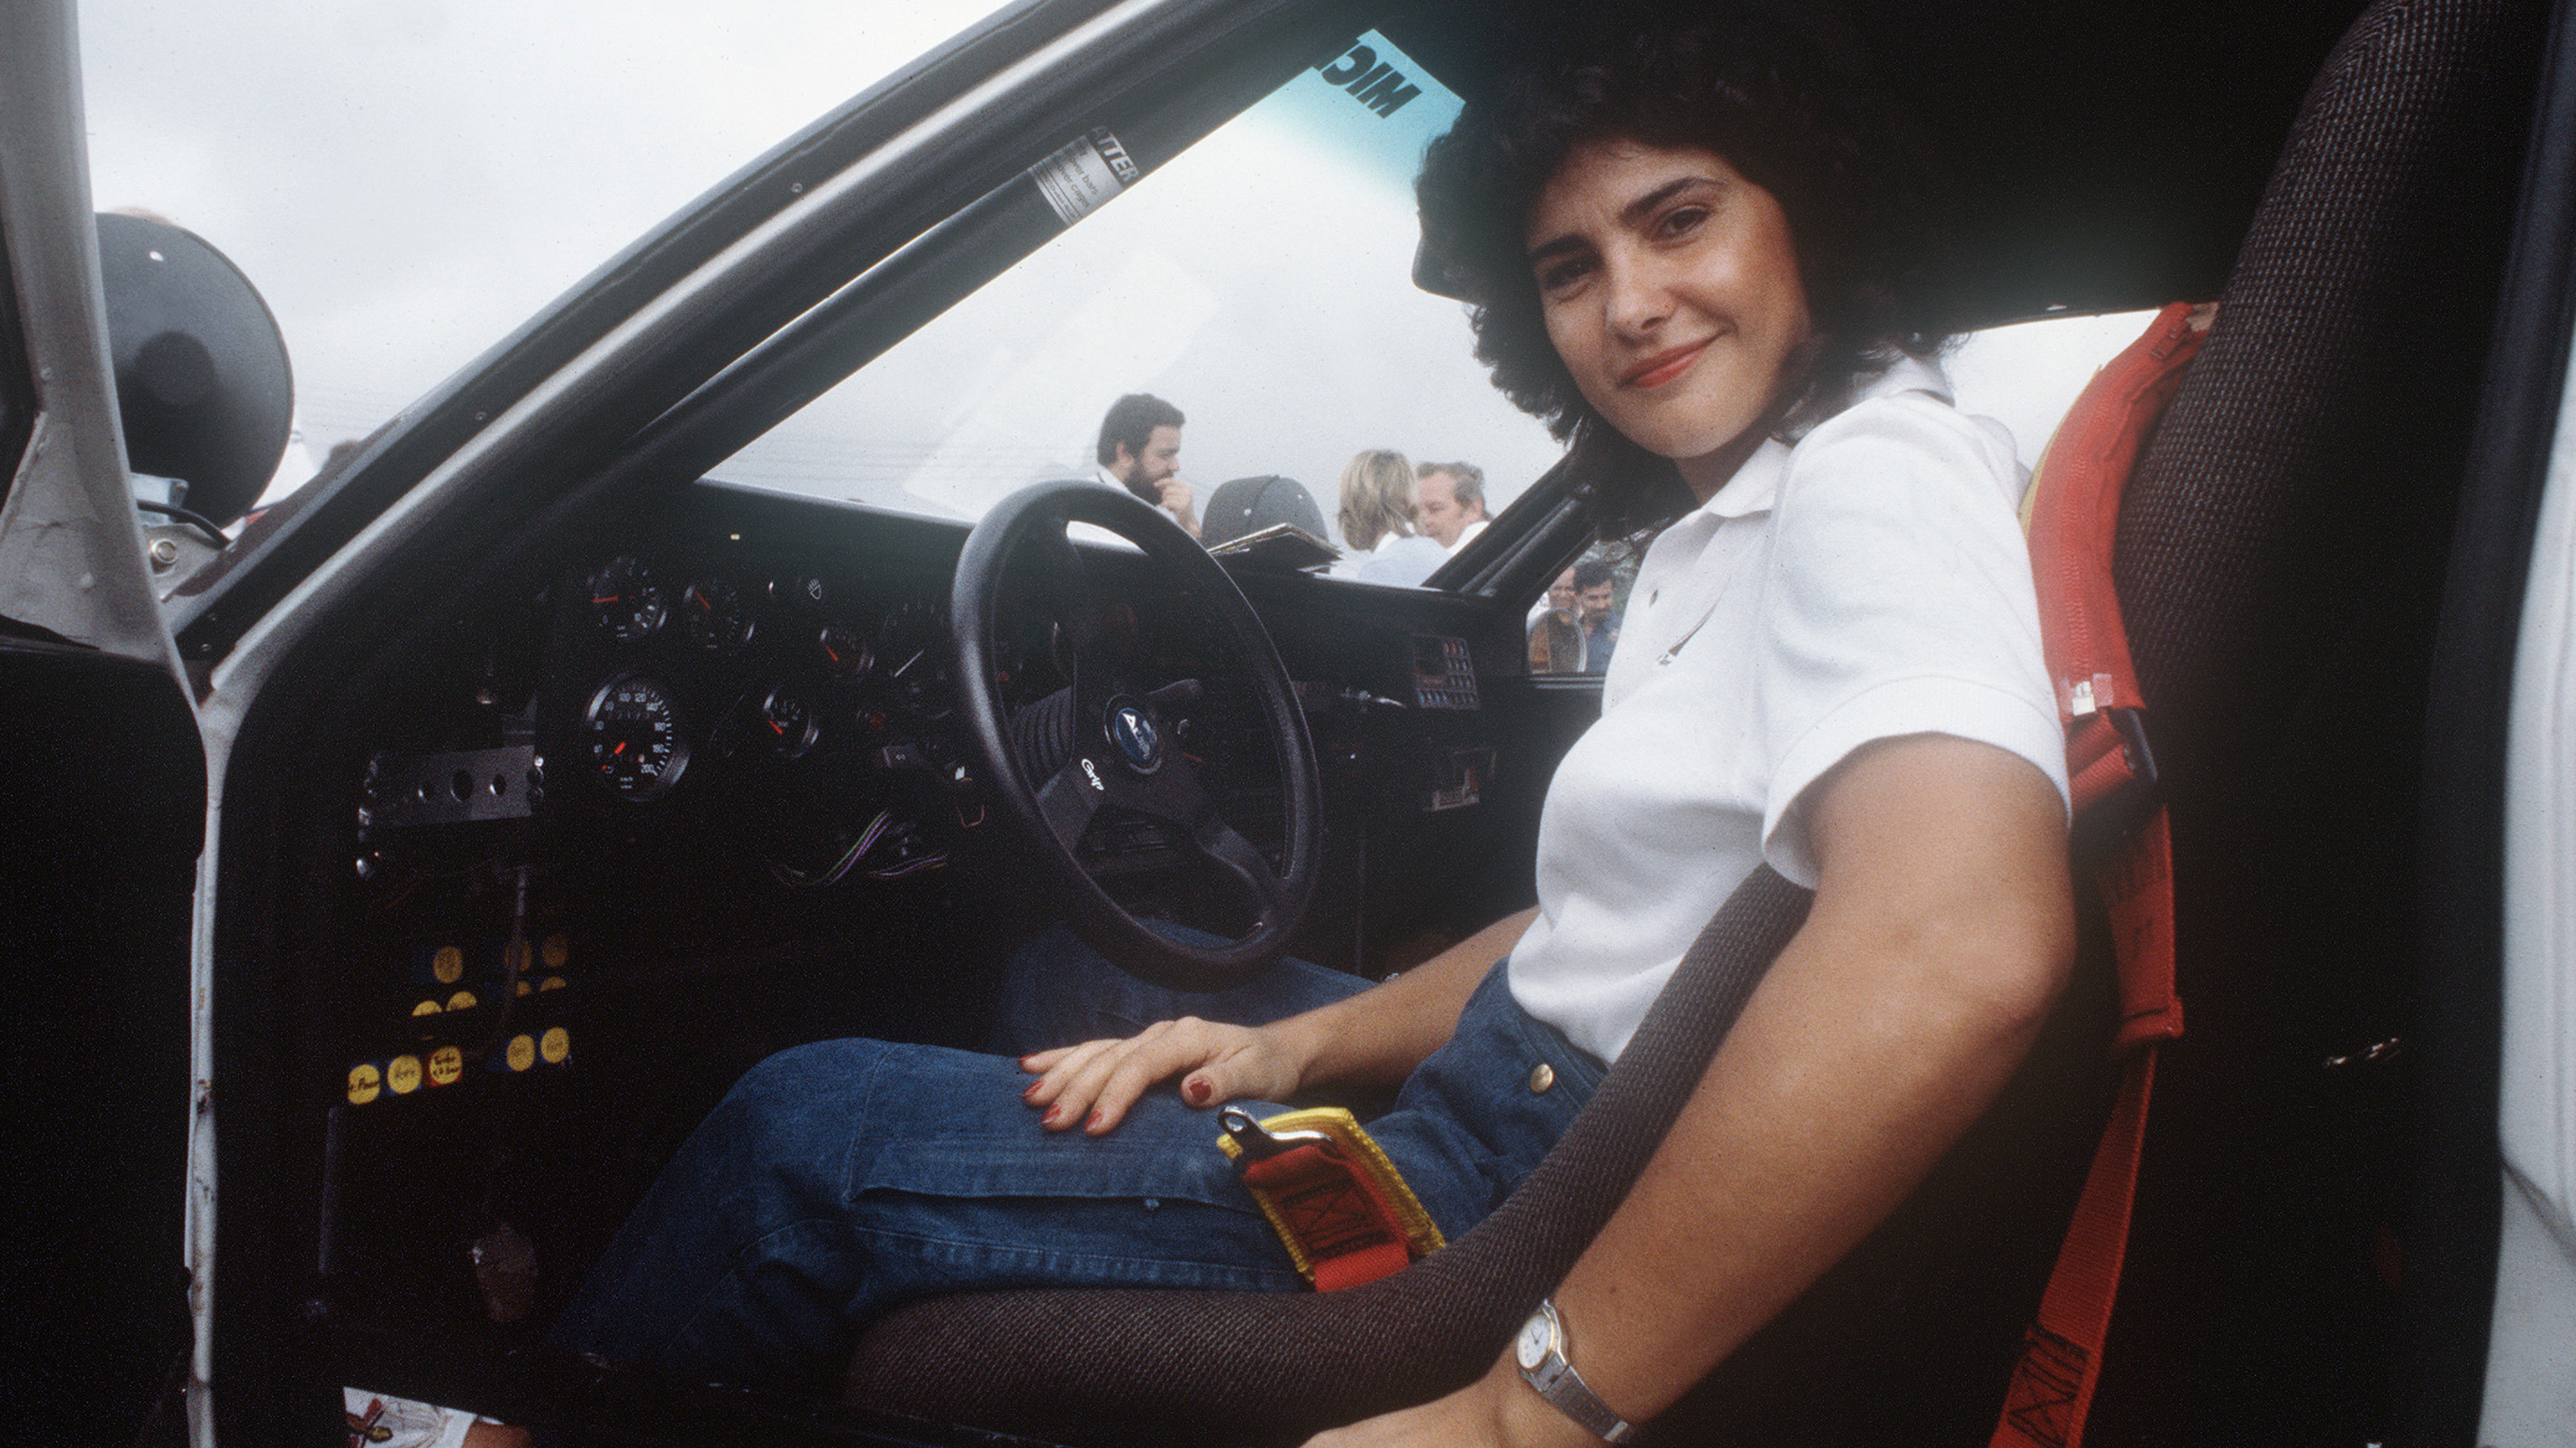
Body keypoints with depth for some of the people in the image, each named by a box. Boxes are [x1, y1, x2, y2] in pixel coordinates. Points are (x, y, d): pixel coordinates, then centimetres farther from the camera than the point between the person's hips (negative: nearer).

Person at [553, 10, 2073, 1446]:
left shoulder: (1883, 475, -20)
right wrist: (1306, 1040, 2)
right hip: (1509, 1089, 10)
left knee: (808, 1130, -5)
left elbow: (1961, 949, -38)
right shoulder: (1711, 534, 11)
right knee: (1068, 976, 26)